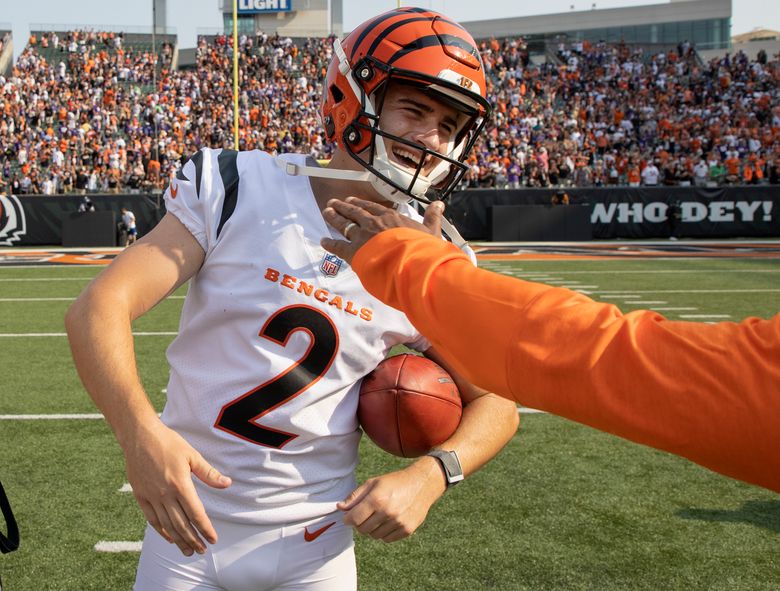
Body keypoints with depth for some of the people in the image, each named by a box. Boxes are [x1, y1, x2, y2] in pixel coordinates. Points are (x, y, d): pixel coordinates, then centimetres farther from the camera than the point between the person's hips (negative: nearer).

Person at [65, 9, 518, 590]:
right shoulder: (237, 189, -10)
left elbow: (495, 402, 3)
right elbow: (99, 308, -16)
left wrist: (429, 476, -17)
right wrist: (140, 430, -33)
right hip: (187, 524, -1)